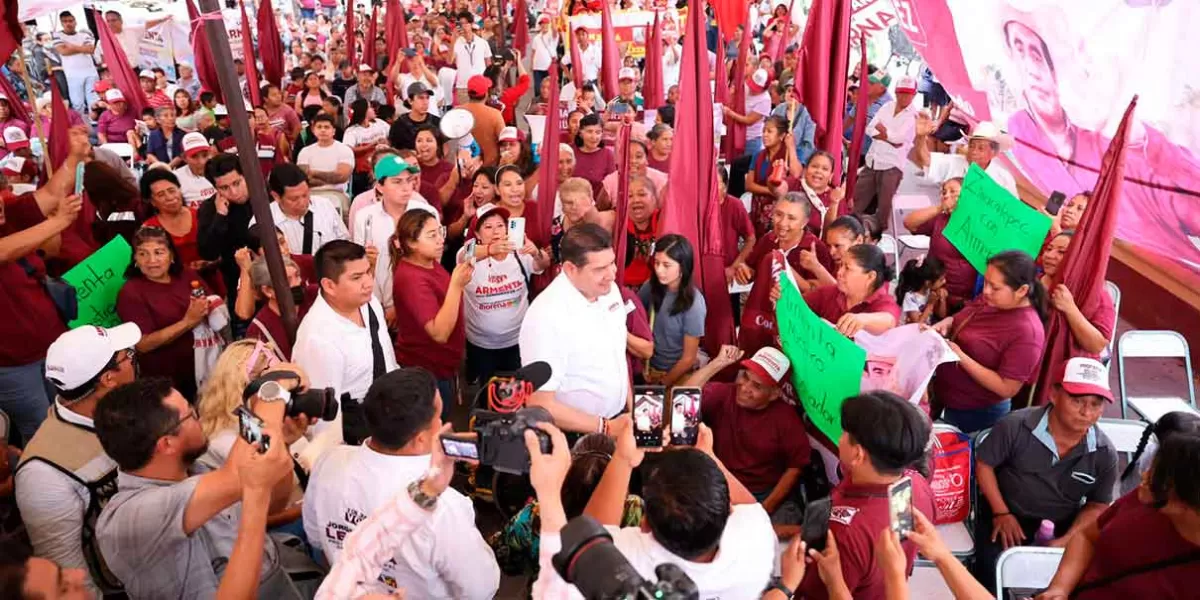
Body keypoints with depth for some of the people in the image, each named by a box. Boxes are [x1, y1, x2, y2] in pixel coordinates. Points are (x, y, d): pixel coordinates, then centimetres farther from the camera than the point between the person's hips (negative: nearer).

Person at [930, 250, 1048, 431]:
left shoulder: (1026, 331, -27)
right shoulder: (991, 299, -5)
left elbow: (1007, 388, -26)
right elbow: (961, 321, 12)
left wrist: (960, 357, -29)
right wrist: (945, 324, -11)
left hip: (977, 414, -7)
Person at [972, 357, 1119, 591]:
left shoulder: (1105, 454, -8)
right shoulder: (1016, 426, -17)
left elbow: (1097, 505, 3)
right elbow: (984, 464, -5)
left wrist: (1066, 540, -11)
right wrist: (1001, 513, -10)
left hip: (1062, 526, 3)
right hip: (1007, 515, -3)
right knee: (994, 572, -24)